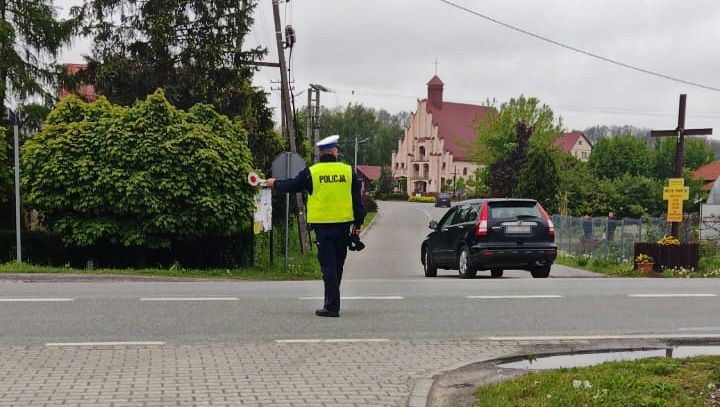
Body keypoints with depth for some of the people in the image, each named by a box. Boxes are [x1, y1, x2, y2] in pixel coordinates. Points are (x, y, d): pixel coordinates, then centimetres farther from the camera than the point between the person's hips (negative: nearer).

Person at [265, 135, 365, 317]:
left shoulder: (311, 172, -4)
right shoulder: (348, 171, 2)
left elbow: (292, 186, 9)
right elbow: (357, 199, 5)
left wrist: (275, 184, 29)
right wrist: (358, 223, 13)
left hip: (323, 225, -2)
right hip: (343, 224, 3)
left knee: (328, 265, -2)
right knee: (338, 265, 15)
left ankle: (332, 307, -6)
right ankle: (331, 302, 26)